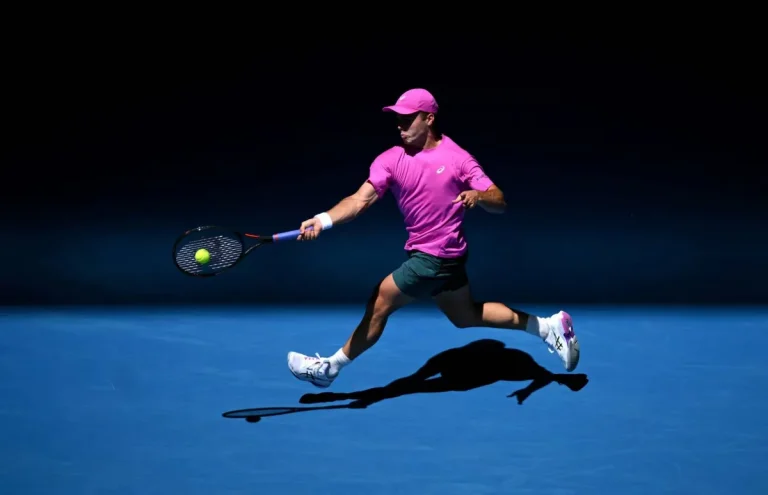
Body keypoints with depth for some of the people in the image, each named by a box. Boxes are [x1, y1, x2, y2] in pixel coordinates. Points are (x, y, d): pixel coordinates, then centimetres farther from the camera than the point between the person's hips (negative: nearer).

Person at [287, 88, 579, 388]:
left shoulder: (457, 158, -13)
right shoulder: (391, 160, -4)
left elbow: (500, 203, -12)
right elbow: (361, 199, -16)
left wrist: (479, 196, -35)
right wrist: (322, 220, -33)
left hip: (436, 258, -7)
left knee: (380, 301, -3)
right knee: (466, 315, 20)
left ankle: (331, 366, 15)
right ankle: (548, 326, 31)